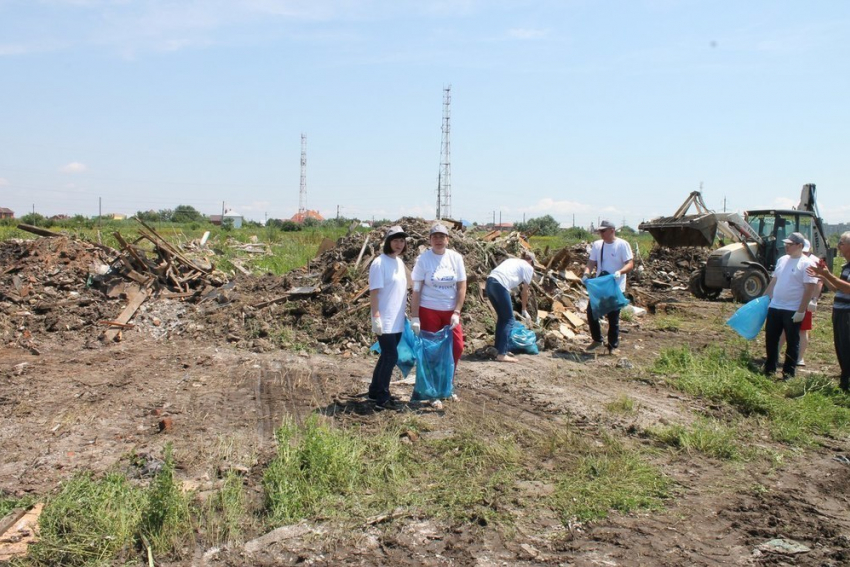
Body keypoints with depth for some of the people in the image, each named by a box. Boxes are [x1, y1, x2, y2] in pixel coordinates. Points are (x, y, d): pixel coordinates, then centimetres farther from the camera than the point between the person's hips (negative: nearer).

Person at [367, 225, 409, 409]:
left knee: (387, 356, 14)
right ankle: (382, 397, 2)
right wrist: (376, 317, -21)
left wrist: (403, 312, 19)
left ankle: (375, 391, 26)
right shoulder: (380, 263, -13)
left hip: (398, 321, 8)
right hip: (385, 321, -8)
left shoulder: (399, 262, 12)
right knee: (391, 357, -8)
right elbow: (374, 292, -16)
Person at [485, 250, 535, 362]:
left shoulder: (512, 260, 32)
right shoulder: (528, 267, 13)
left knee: (501, 317, 20)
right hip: (500, 285, -7)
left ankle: (499, 349, 24)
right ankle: (502, 354, -2)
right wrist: (524, 310, 26)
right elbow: (524, 291, 14)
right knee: (508, 319, 2)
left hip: (490, 282, 7)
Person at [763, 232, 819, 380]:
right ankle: (769, 370, 25)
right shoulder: (782, 260, 10)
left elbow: (810, 289, -15)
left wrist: (801, 311, -18)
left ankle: (789, 373, 14)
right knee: (770, 339, 12)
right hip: (774, 307, 7)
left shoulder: (806, 264, -11)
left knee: (792, 343, 4)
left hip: (793, 311, -7)